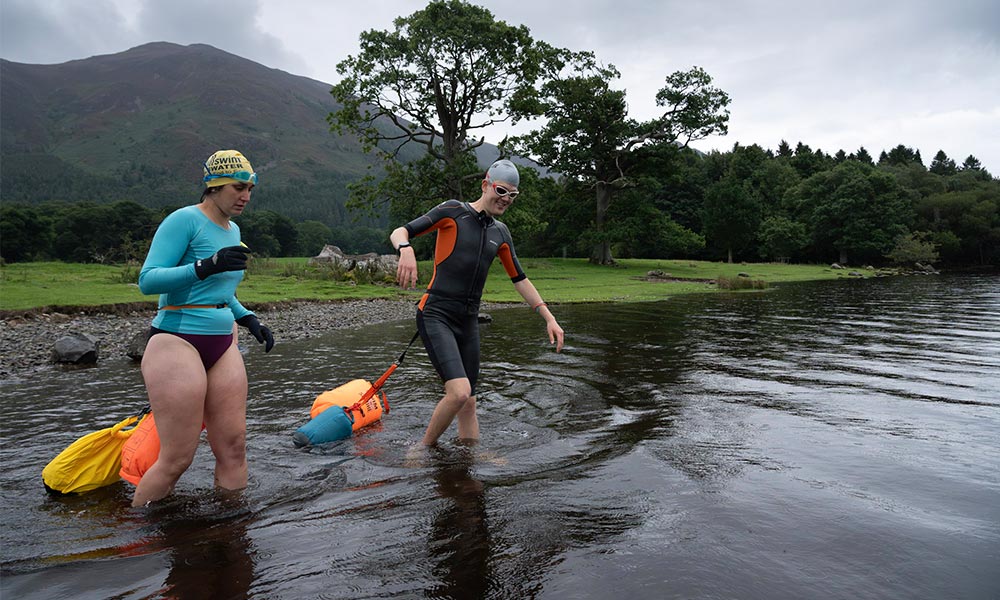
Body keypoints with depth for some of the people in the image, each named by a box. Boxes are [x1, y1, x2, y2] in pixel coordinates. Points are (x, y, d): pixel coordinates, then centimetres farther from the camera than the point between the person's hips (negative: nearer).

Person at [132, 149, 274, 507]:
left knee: (233, 447, 6)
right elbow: (147, 280, -18)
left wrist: (249, 320, 15)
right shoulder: (185, 220, -9)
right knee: (177, 459, -4)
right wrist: (206, 266, -30)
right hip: (177, 342, -8)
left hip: (223, 345, 8)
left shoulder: (233, 229, 16)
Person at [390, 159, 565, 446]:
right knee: (459, 392, -20)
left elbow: (519, 279, 21)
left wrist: (549, 318, 14)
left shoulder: (500, 232, 16)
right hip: (436, 316, -6)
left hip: (469, 322, 6)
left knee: (468, 403, 9)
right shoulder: (453, 211, -2)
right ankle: (423, 449, 1)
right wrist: (406, 250, -32)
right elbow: (399, 232, -7)